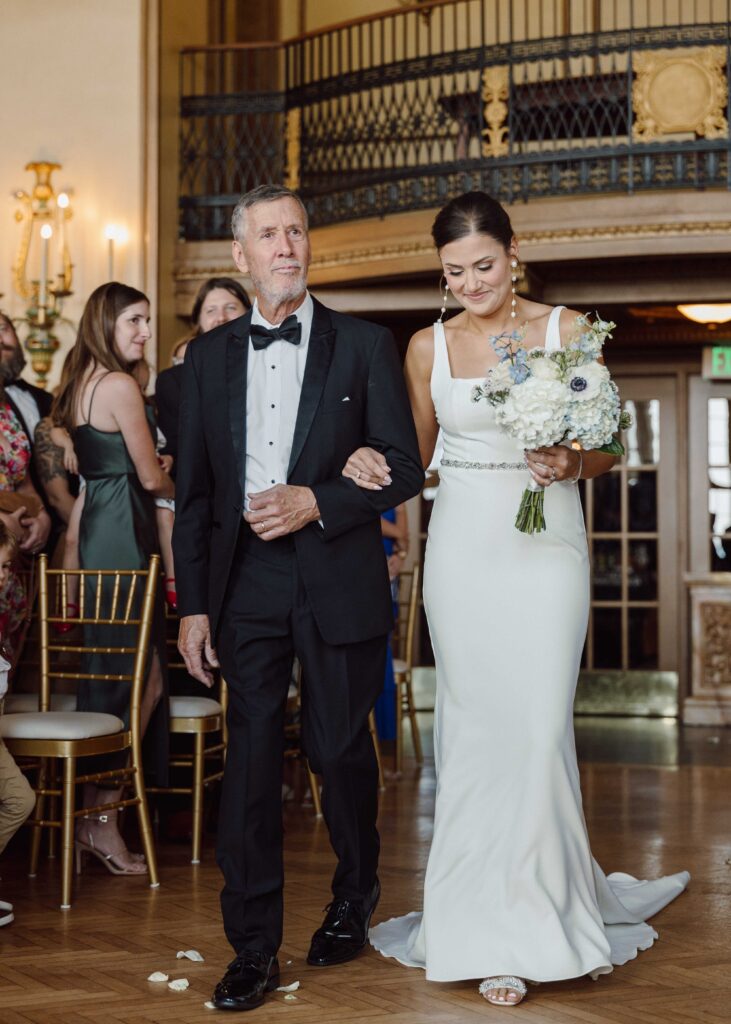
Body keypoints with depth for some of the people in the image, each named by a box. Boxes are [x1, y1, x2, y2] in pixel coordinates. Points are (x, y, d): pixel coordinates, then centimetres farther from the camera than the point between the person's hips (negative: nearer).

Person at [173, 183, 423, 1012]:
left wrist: (315, 502, -16)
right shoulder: (208, 356, 8)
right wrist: (193, 604, 4)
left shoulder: (365, 347, 1)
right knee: (251, 755, 1)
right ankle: (253, 947, 10)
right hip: (246, 579, 2)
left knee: (337, 747, 9)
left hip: (338, 577, -2)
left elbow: (404, 468, -2)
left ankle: (353, 902, 34)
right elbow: (192, 492, 9)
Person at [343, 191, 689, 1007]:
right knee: (475, 728, 3)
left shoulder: (565, 330, 2)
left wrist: (571, 464, -16)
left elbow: (605, 446, 5)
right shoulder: (428, 347, 7)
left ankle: (544, 910, 12)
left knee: (539, 730, -5)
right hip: (464, 547, 2)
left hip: (547, 546, -2)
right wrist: (373, 465, -5)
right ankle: (495, 930, 15)